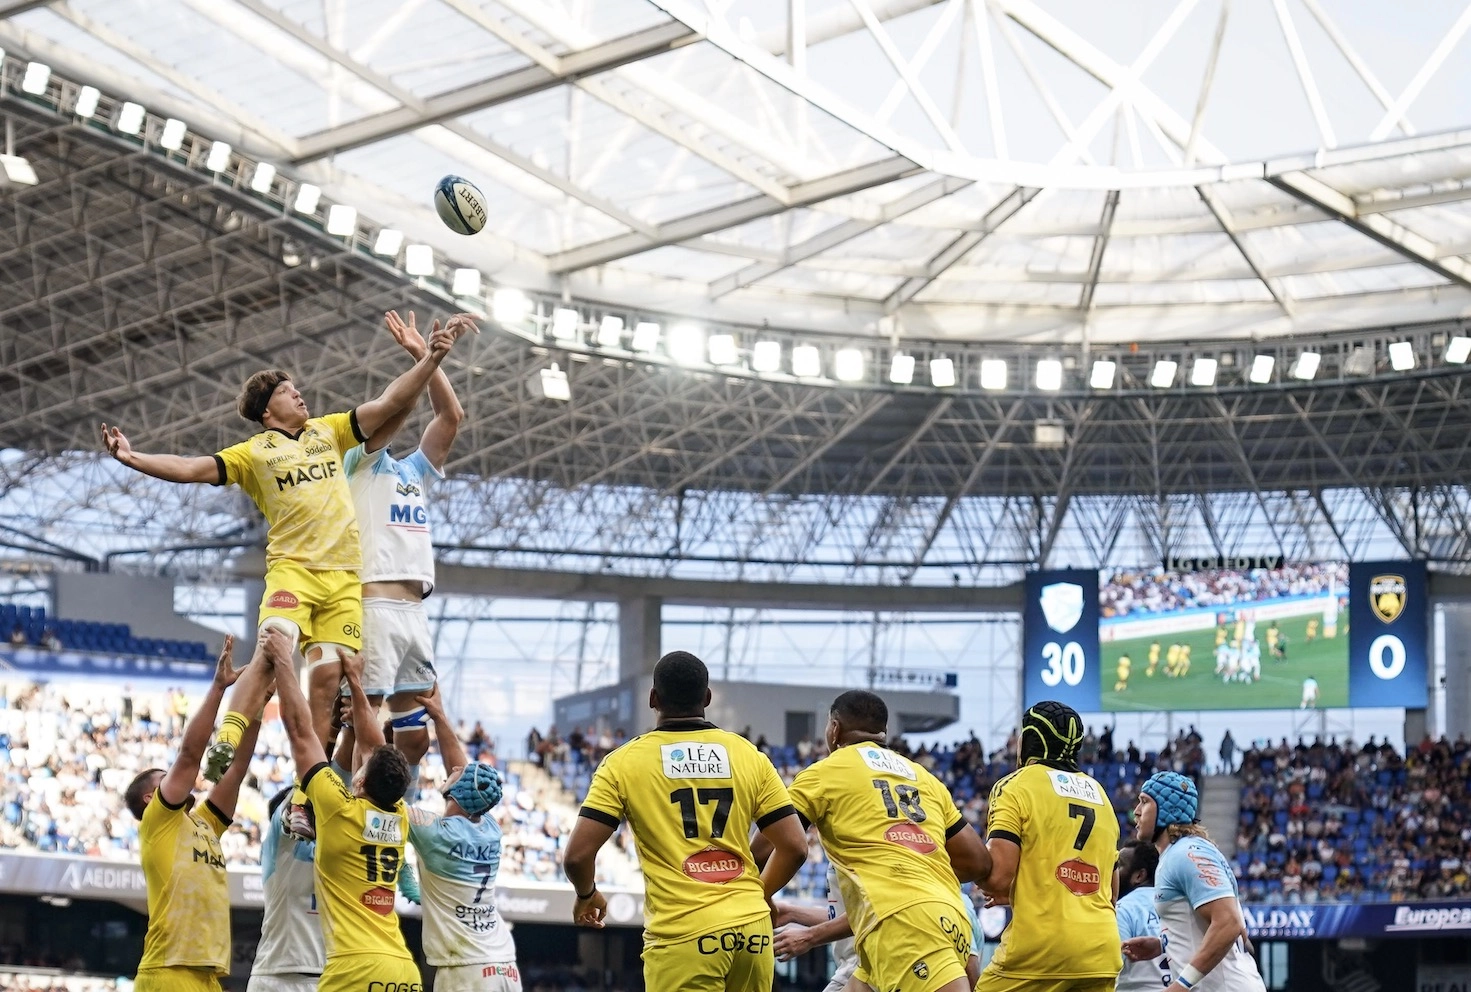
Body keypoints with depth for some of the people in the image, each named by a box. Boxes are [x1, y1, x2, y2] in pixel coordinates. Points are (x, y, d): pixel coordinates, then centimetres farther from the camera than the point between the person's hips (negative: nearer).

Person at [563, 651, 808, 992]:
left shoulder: (623, 763, 0)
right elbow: (794, 848, 7)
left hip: (681, 936, -3)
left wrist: (587, 895, 18)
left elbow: (577, 856, -4)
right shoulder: (748, 755, 8)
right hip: (753, 928, 4)